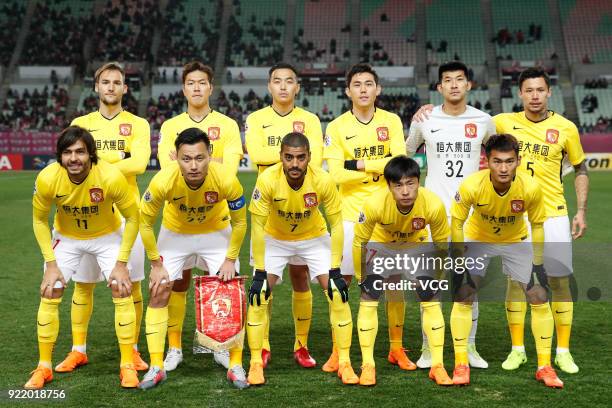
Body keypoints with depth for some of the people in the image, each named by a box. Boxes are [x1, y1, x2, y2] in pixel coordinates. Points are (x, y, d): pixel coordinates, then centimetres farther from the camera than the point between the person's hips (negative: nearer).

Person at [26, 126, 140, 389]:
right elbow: (40, 220, -8)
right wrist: (51, 263, -13)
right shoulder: (47, 179, -27)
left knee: (122, 293, -10)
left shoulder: (111, 177, -32)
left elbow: (132, 217, -17)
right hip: (66, 237, 1)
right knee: (49, 295, -4)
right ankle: (44, 367, 10)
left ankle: (128, 365, 3)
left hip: (107, 236, -1)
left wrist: (121, 263, -18)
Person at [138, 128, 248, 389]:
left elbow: (239, 222, -13)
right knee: (158, 294, -5)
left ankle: (236, 366, 8)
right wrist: (156, 264, -13)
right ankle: (156, 367, 6)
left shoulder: (226, 180, -33)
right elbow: (145, 222, -16)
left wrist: (230, 260, -10)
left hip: (216, 233, 0)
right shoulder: (163, 181, -34)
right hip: (175, 233, 0)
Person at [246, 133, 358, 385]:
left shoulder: (323, 181, -28)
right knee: (259, 295, -12)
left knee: (337, 294, -11)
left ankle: (344, 363, 1)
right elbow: (258, 227, -22)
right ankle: (255, 363, 3)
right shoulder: (267, 180, -30)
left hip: (314, 238, 0)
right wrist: (260, 272, -22)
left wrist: (335, 270, -20)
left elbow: (336, 225, -18)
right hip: (275, 239, 0)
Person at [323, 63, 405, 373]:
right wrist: (380, 168, -9)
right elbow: (336, 174, -9)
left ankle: (397, 348, 17)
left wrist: (360, 164, -12)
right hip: (351, 214, -1)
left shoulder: (391, 121, 4)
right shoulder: (337, 127, 1)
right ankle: (338, 350, 9)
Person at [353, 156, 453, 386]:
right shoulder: (374, 204, -37)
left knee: (431, 300, -8)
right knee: (368, 298, -12)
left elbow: (441, 243, -13)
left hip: (416, 247, 1)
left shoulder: (433, 204, -34)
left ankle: (437, 365, 2)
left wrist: (437, 276, -3)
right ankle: (367, 365, -1)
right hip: (381, 246, -1)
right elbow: (359, 242, -18)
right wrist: (361, 278, -9)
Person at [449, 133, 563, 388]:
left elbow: (537, 225, -11)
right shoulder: (471, 186, -33)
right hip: (478, 240, -1)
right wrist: (458, 262, -17)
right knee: (462, 297, -11)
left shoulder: (531, 188, -29)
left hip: (517, 241, 1)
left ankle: (544, 367, 9)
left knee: (540, 298, -5)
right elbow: (457, 222, -17)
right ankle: (461, 365, 3)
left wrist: (538, 264, -9)